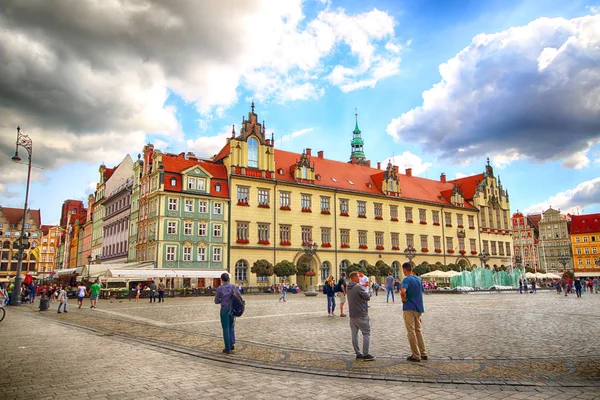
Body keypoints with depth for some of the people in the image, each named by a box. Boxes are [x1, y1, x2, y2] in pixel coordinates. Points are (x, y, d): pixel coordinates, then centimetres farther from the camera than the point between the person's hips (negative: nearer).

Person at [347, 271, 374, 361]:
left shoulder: (348, 288, 11)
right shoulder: (359, 287, -17)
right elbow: (368, 297, -16)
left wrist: (362, 298, -7)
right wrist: (365, 293, 3)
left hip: (352, 314, 8)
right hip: (361, 314, -8)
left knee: (354, 334, 8)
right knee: (366, 333, 0)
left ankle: (358, 354, 14)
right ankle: (366, 354, 0)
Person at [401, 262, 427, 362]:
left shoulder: (406, 280, -14)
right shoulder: (418, 279, 10)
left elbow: (403, 292, -33)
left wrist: (404, 299, -13)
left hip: (409, 308, -7)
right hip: (418, 307, 7)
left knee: (411, 331, 0)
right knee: (418, 330, 18)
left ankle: (416, 356, 3)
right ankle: (423, 353, 21)